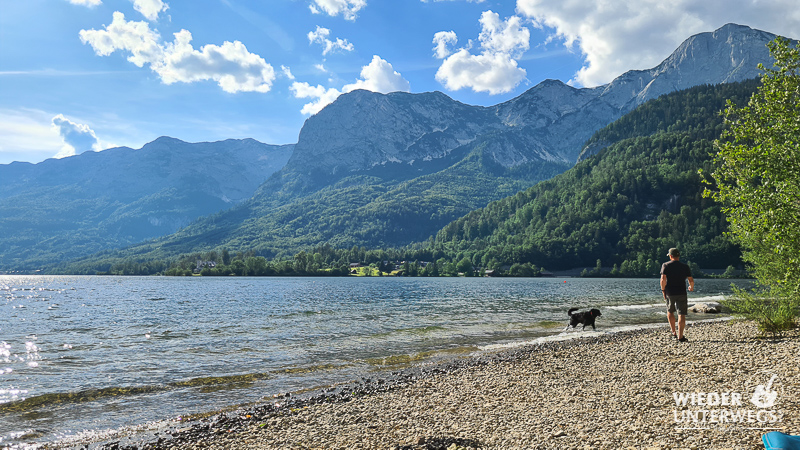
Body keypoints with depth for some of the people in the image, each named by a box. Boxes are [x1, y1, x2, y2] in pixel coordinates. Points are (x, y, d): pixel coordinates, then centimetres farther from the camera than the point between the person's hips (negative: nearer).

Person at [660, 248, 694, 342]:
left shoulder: (665, 265, -2)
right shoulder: (685, 267, 3)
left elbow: (663, 279, -12)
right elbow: (691, 280, 3)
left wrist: (663, 290, -2)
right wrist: (691, 287, 23)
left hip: (670, 293, 0)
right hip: (682, 293, 0)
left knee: (670, 311, 20)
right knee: (681, 314, -2)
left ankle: (674, 333, 23)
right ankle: (680, 336, -8)